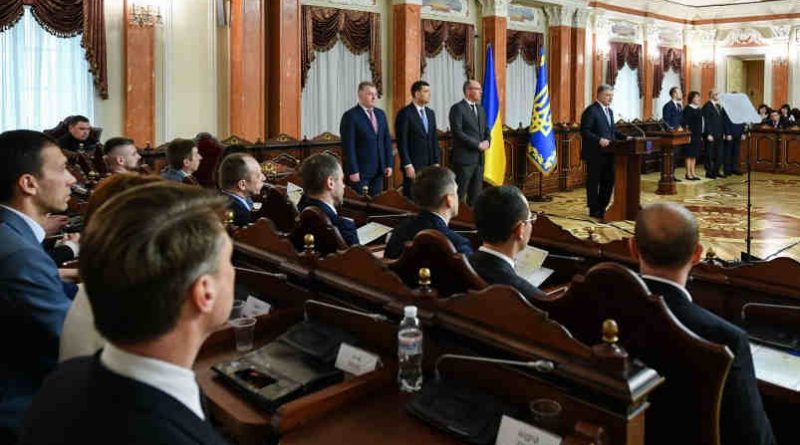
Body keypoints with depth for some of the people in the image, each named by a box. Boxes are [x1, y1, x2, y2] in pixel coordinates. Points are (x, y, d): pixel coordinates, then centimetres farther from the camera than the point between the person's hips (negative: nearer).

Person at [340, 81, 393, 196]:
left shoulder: (381, 114, 12)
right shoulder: (350, 116, -9)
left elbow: (387, 140, 14)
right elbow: (348, 146, -13)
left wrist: (389, 164, 7)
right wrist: (353, 171, -16)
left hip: (378, 170, 6)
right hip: (360, 170, -6)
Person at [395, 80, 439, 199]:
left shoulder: (430, 113, 14)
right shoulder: (405, 113, -8)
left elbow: (434, 140, 15)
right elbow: (402, 142, -12)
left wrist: (436, 162, 9)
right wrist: (407, 165, -16)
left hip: (430, 165, 6)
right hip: (413, 166, -6)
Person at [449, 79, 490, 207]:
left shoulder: (481, 109, 17)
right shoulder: (457, 108, -7)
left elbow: (486, 130, 21)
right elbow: (457, 132, -16)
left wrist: (487, 141, -2)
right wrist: (478, 144, -16)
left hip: (479, 158, 8)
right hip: (464, 158, -7)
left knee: (475, 194, 10)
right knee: (459, 193, -4)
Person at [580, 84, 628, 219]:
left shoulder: (609, 111, 16)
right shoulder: (591, 111, -13)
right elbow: (584, 131, -19)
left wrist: (625, 137, 8)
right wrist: (599, 140, -29)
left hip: (608, 153, 9)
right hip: (595, 154, -9)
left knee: (608, 181, 13)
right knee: (593, 182, 1)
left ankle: (602, 208, 25)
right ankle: (594, 210, 9)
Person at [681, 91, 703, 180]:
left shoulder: (699, 110, 14)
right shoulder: (687, 109, -9)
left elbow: (700, 123, 17)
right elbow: (686, 123, -14)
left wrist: (701, 135, 14)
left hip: (698, 135, 8)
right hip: (691, 135, -7)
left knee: (694, 155, 10)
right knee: (689, 155, -3)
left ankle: (693, 172, 16)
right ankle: (688, 174, 3)